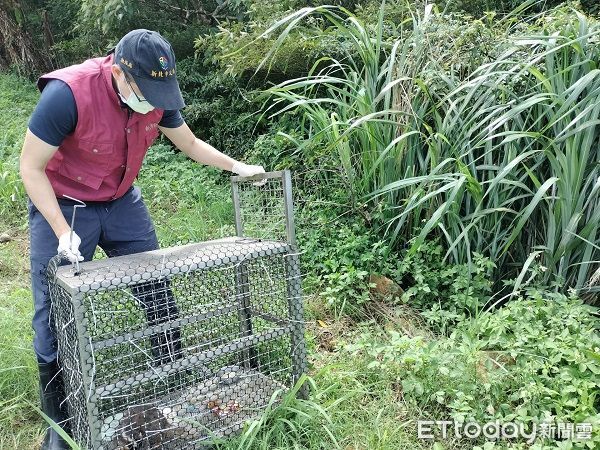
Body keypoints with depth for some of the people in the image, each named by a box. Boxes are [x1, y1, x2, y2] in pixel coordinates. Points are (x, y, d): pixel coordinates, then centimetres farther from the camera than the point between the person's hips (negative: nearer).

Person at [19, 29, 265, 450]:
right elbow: (31, 168, -21)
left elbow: (190, 142, 7)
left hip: (122, 202, 5)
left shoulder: (158, 95, -13)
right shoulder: (67, 93, -30)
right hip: (62, 205, -4)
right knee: (57, 315, -2)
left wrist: (237, 166, 3)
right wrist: (63, 232, -27)